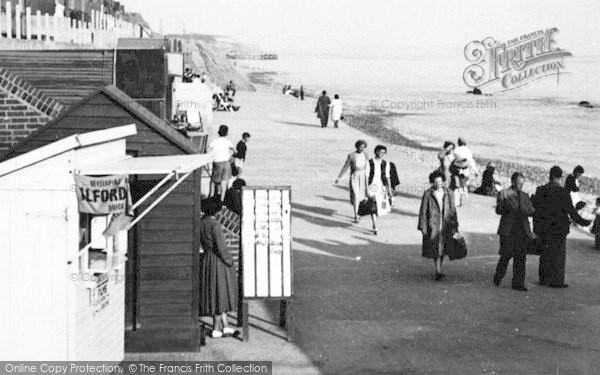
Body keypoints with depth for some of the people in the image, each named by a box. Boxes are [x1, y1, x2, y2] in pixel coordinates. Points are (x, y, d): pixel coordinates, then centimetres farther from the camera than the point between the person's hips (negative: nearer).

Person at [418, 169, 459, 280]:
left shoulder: (448, 194, 3)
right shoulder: (427, 194, -5)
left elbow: (453, 210, 7)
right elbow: (423, 211, -2)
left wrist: (454, 226, 4)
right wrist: (423, 227, -6)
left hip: (445, 226, 3)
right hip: (433, 225, -3)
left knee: (442, 248, 9)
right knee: (435, 249, -6)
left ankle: (438, 271, 23)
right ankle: (438, 271, -3)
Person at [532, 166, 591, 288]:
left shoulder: (540, 191, 1)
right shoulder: (562, 193, -15)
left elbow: (534, 210, 6)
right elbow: (570, 209, -14)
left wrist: (536, 227, 14)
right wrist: (581, 221, -2)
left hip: (544, 228, 5)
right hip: (558, 228, -5)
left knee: (545, 253, 14)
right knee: (558, 254, 4)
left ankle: (544, 279, 19)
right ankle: (556, 281, 6)